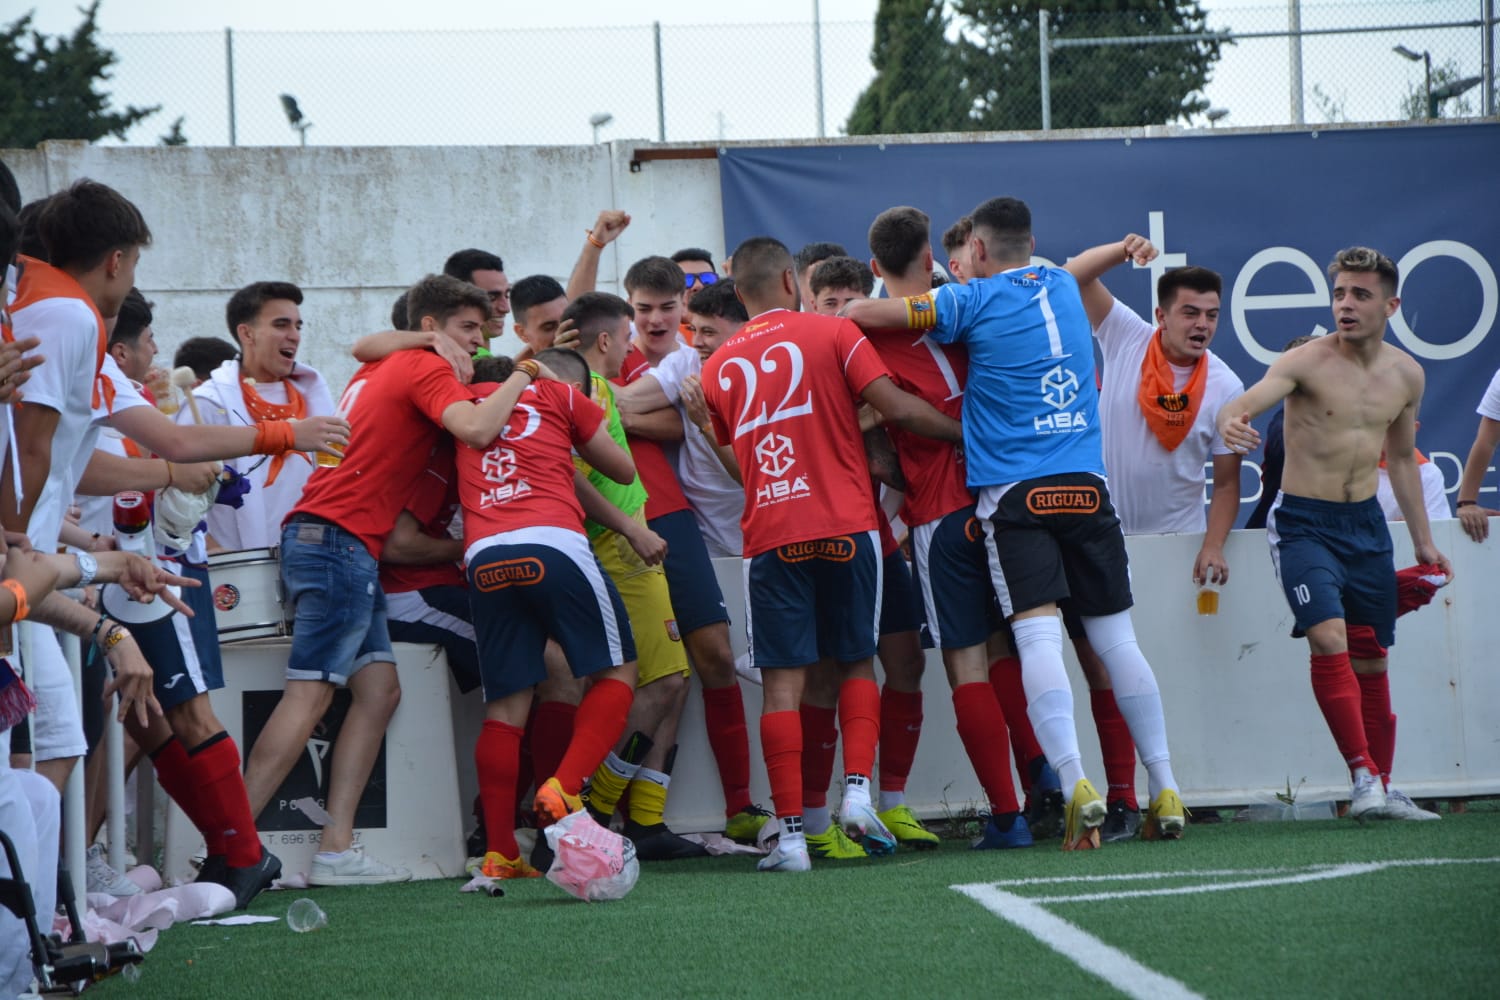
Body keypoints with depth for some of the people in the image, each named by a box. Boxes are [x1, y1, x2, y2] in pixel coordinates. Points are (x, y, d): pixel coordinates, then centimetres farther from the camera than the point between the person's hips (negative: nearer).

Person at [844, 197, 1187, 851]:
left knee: (1039, 635, -12)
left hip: (1015, 493, -4)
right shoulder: (1063, 288, 15)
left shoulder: (975, 300, 0)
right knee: (1116, 637, 8)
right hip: (1087, 484, 4)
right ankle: (1165, 790, 7)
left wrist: (842, 311, 18)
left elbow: (863, 314, -3)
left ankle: (1075, 785, -27)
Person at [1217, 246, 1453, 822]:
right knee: (1328, 639, -22)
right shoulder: (1306, 363, -12)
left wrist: (1422, 540, 22)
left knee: (1371, 659, 8)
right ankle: (1364, 777, -22)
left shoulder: (1407, 375, 5)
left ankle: (1379, 788, 16)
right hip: (1304, 522, -5)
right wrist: (1230, 423, -52)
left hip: (1367, 523, 5)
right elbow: (1246, 402, -27)